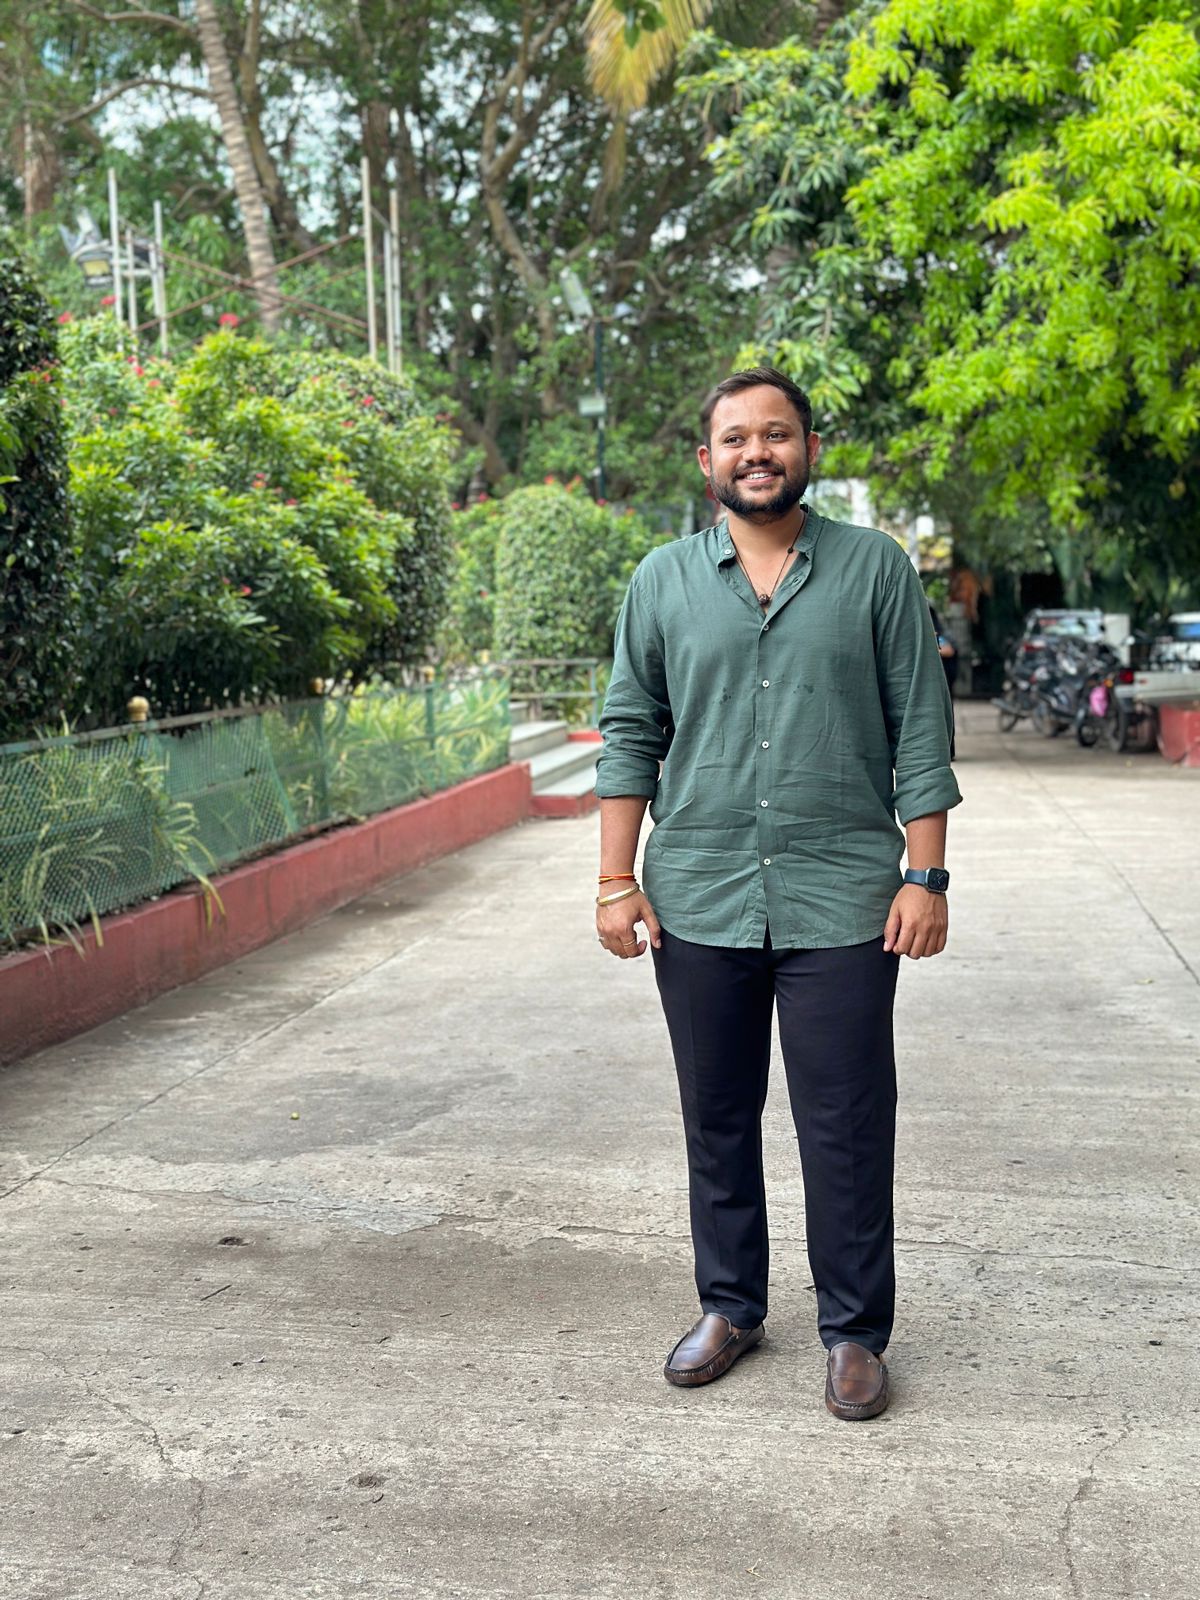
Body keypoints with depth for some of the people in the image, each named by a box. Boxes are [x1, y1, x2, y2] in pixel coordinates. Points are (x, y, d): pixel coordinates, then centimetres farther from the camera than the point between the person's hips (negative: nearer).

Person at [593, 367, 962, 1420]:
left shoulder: (877, 570, 3)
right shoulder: (664, 580, 7)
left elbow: (920, 730, 2)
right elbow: (631, 732, 8)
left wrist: (926, 873, -4)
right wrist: (617, 880, 2)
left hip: (841, 899, -2)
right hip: (700, 900, 2)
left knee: (847, 1126, 3)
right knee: (717, 1120, 12)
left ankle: (855, 1330, 19)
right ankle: (729, 1307, 29)